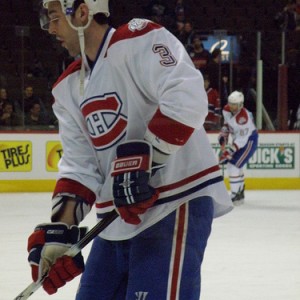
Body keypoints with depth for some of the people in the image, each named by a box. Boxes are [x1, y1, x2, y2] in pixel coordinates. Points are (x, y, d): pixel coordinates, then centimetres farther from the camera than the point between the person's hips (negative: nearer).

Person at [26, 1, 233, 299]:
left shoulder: (139, 39, -12)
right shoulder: (68, 87, 13)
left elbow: (187, 100, -26)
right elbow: (79, 165, 8)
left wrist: (143, 158, -27)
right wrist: (59, 230, -5)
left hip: (177, 203, -9)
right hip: (118, 218, 9)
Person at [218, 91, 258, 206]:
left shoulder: (243, 117, -32)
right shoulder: (227, 110, -8)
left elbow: (241, 140, -33)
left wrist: (229, 151, -36)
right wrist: (223, 137, 6)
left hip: (249, 141, -9)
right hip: (238, 139, 9)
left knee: (234, 165, -17)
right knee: (236, 166, 16)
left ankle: (236, 196, -14)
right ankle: (240, 192, 33)